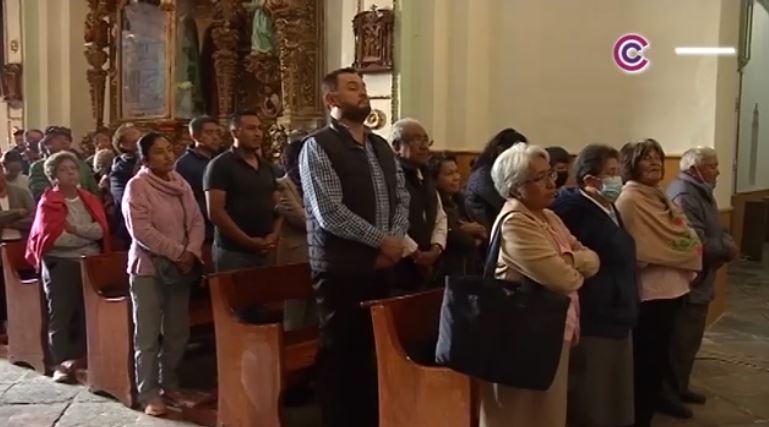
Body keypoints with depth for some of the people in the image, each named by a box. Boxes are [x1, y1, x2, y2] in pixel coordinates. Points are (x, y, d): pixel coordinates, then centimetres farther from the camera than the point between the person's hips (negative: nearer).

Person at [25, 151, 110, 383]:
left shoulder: (90, 200, 12)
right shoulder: (48, 202, -2)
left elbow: (101, 231, -2)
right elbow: (52, 236, -14)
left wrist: (74, 229, -15)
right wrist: (87, 235, -6)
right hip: (59, 264, -4)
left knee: (88, 313, 4)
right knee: (60, 314, -3)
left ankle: (82, 359, 14)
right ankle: (62, 363, -1)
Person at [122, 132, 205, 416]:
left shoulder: (181, 184, 10)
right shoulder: (137, 186, -10)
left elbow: (197, 222, 7)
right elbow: (142, 232, -19)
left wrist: (191, 253, -10)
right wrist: (178, 252, -18)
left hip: (180, 268, 6)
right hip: (148, 268, -6)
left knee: (178, 333, 11)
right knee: (148, 336, 0)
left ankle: (169, 384, 27)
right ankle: (149, 394, 9)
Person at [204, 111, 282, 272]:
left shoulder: (266, 168, 15)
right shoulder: (220, 165, -5)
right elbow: (215, 212, -13)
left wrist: (274, 235, -2)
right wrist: (248, 241, -15)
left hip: (265, 251, 6)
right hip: (233, 251, -6)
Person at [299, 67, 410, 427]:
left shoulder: (381, 146, 13)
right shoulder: (318, 147, -10)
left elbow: (401, 198, 13)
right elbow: (330, 213, -18)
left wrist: (396, 239, -5)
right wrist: (382, 241, -14)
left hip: (379, 266, 7)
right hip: (340, 270, -6)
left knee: (374, 349, 14)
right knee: (341, 352, 4)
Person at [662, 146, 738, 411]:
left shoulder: (701, 192, 13)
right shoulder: (684, 197, -23)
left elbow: (715, 231, 15)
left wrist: (727, 244, -6)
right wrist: (728, 249, -14)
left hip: (699, 282, 11)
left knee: (690, 340, 19)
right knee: (681, 342, -1)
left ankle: (679, 388, 31)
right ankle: (668, 394, 11)